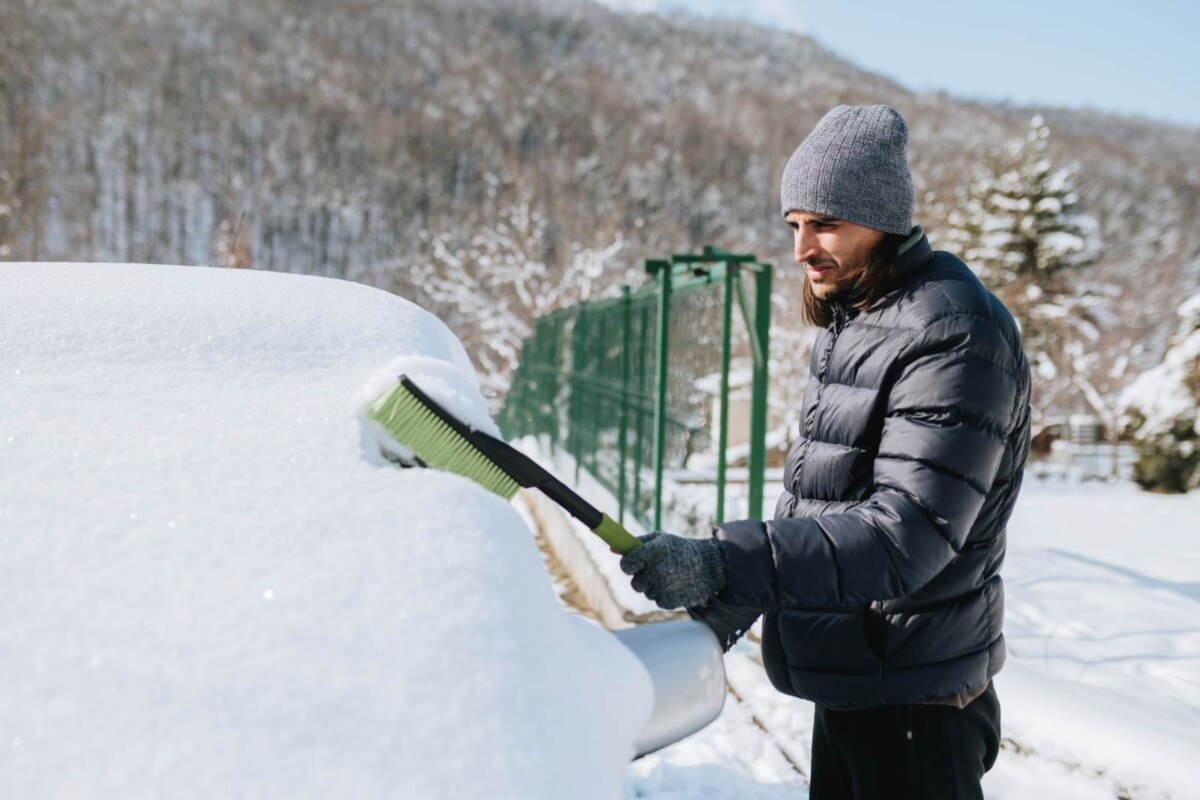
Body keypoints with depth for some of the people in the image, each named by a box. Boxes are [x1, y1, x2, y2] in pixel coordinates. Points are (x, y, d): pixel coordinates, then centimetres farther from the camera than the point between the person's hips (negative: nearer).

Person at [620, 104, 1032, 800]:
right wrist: (740, 592, 10)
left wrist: (726, 565, -37)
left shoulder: (957, 337, -21)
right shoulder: (849, 321, 10)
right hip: (847, 680, 9)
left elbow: (906, 535, -30)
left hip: (914, 703, -9)